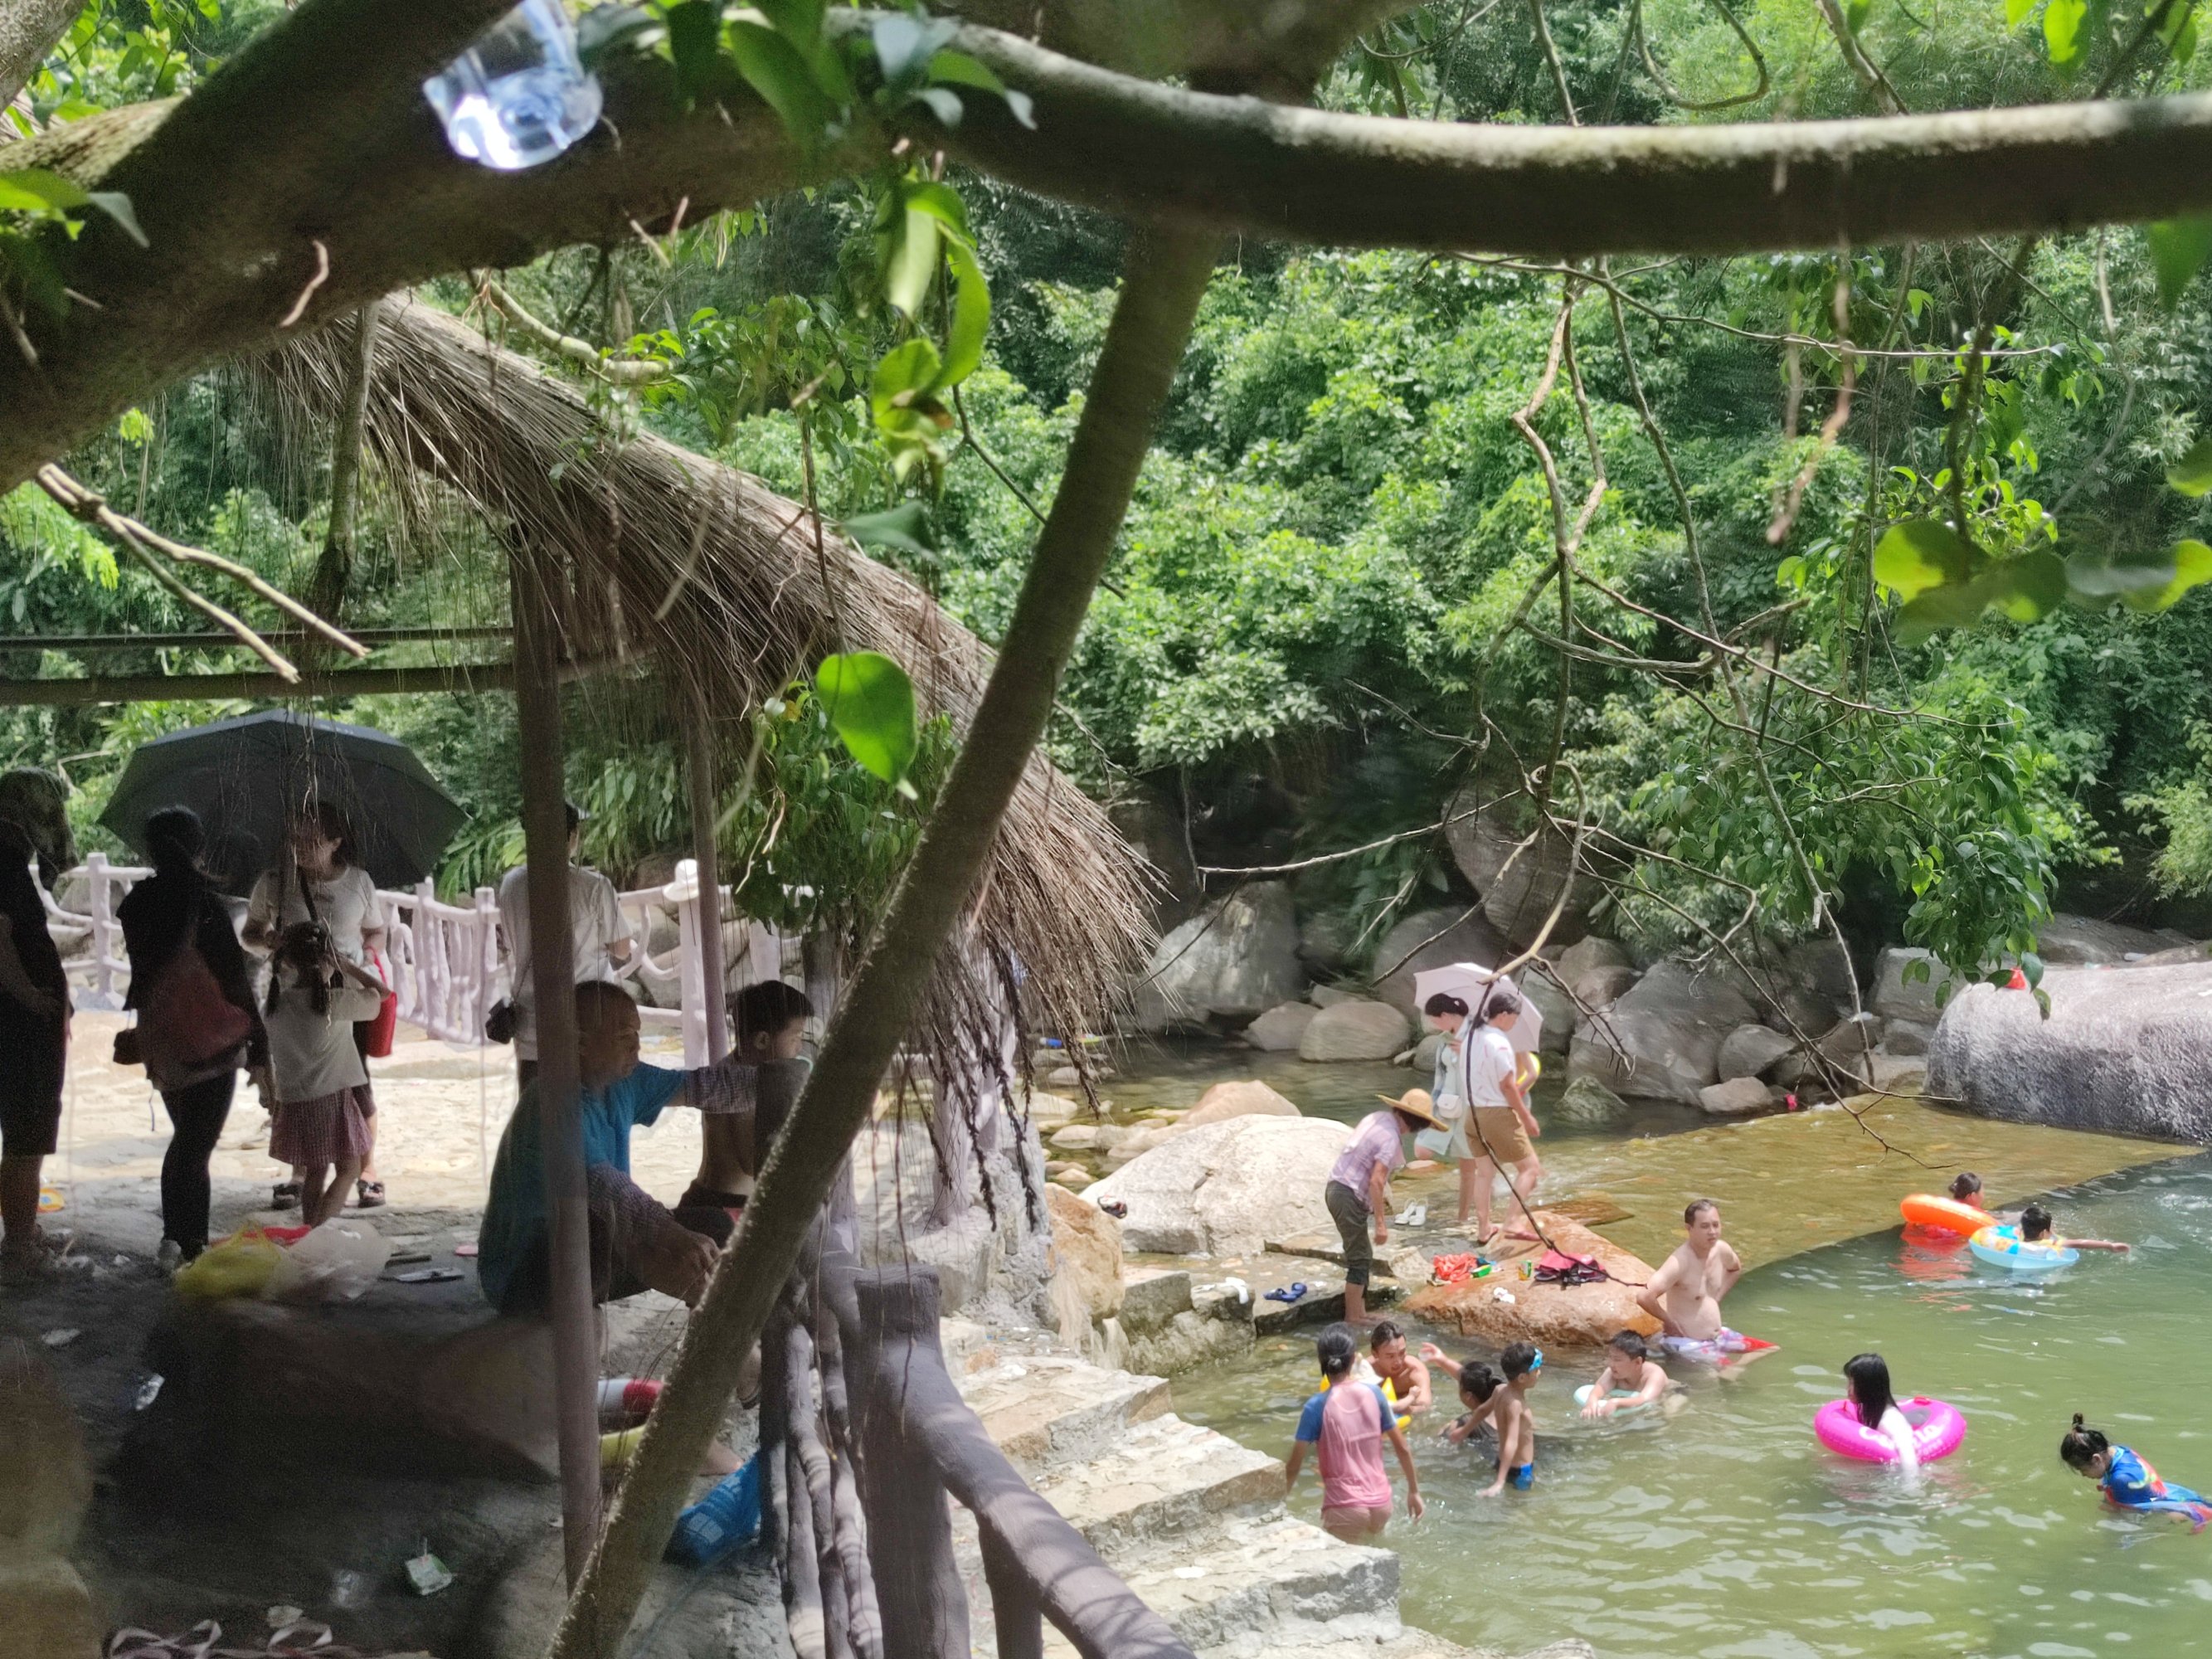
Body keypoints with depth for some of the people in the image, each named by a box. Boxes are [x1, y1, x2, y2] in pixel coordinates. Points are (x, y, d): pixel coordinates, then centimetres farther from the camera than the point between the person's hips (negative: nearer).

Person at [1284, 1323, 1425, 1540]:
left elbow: (1294, 1466, -9)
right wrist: (1414, 1491, 19)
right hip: (1380, 1502, 5)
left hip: (1345, 1507, -5)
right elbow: (1403, 1448, 7)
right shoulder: (1373, 1393, 0)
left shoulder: (1317, 1406, -12)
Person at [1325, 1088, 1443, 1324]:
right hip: (1348, 1196, -9)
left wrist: (1377, 1206, 25)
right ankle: (1354, 1318, 2)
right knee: (1360, 1260, -2)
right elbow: (1376, 1181, -24)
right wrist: (1381, 1223, -21)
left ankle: (1359, 1311, 23)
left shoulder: (1378, 1118, 7)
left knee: (1361, 1256, 17)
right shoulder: (1390, 1138, -18)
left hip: (1336, 1188, 9)